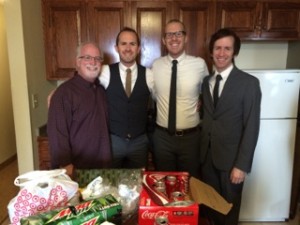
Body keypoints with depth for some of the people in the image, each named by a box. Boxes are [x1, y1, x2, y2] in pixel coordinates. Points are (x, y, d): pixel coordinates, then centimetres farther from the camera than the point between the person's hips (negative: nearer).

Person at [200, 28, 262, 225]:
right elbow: (206, 118, 6)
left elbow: (251, 127, -12)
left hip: (231, 158, -4)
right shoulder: (205, 82, 6)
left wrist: (242, 165, -15)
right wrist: (200, 152, -1)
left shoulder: (249, 83, -10)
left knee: (229, 209, 15)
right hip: (206, 156, 4)